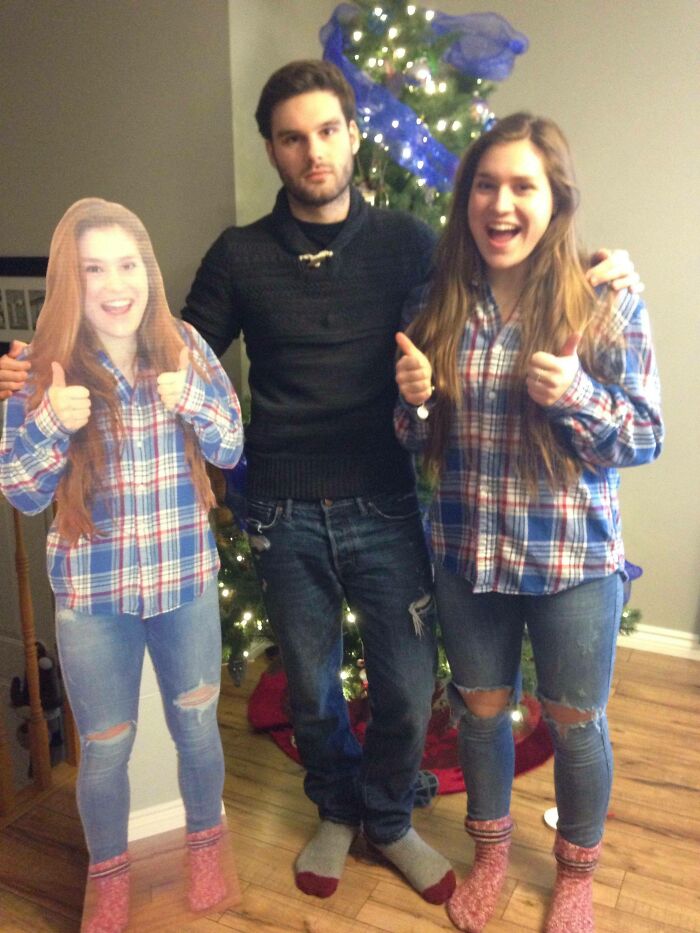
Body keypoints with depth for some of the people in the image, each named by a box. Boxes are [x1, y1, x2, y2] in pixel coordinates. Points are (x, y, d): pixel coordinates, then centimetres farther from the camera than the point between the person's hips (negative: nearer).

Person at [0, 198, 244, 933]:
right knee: (105, 747, 14)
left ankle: (205, 847, 45)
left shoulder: (184, 347, -5)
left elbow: (234, 448, -3)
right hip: (92, 594, -1)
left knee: (196, 725, 18)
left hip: (187, 579, 2)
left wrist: (192, 400, -22)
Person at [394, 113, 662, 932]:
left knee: (575, 723, 15)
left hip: (574, 560, -2)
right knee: (479, 709, 20)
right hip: (466, 554, 3)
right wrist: (416, 401, -17)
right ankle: (489, 854, 47)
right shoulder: (438, 304, -2)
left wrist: (579, 398, -26)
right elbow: (421, 443, 6)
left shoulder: (607, 304, -11)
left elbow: (645, 438, -8)